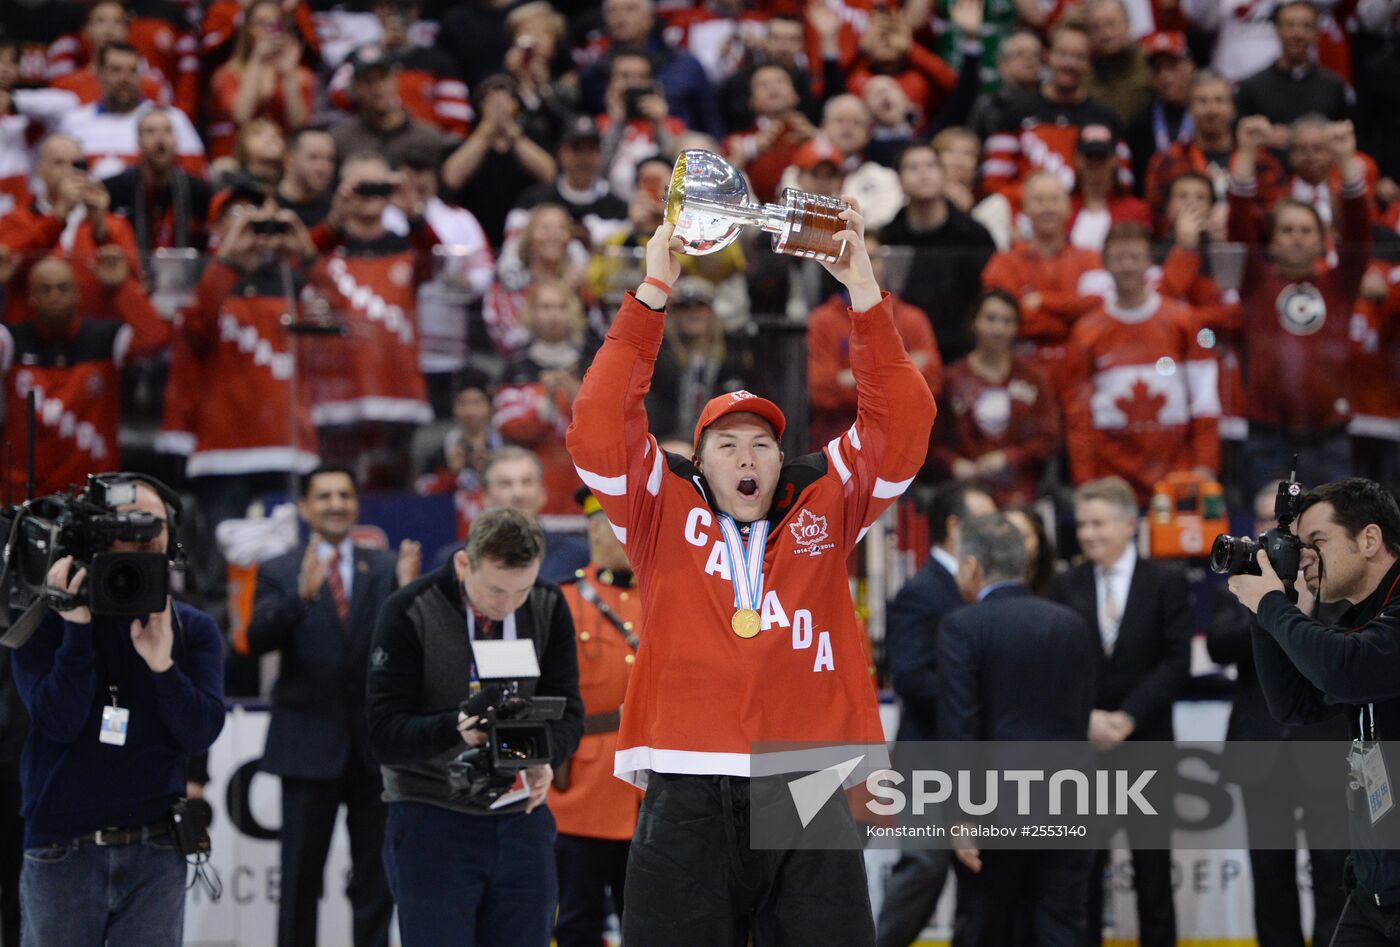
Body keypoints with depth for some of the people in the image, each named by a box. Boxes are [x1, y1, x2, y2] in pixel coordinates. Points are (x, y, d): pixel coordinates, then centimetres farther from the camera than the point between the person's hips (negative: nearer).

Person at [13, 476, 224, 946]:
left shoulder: (193, 629, 5)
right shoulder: (46, 622, -1)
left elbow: (200, 732, -6)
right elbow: (60, 721, -12)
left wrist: (163, 665, -22)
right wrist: (77, 629, -19)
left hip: (155, 853, 1)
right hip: (62, 851, -1)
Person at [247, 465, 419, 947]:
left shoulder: (386, 568, 6)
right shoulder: (279, 573, 1)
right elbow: (258, 637, -14)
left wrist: (409, 591, -25)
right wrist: (303, 595, -31)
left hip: (375, 742, 2)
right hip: (310, 743, -2)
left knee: (376, 879, 7)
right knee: (300, 878, 2)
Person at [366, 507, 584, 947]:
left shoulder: (549, 608, 1)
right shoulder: (409, 612, -11)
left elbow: (567, 711, 1)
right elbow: (385, 734, -13)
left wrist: (544, 758, -22)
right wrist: (455, 729, -33)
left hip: (522, 817, 4)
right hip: (431, 816, -4)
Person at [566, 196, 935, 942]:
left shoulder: (824, 507, 14)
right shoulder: (663, 513, 12)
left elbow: (902, 425, 7)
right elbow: (598, 428, 0)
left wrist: (864, 292, -1)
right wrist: (651, 293, -3)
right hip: (687, 799, -1)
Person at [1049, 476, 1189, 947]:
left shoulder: (1165, 583, 1)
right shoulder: (1065, 586, 5)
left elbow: (1176, 662, -5)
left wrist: (1127, 717, -13)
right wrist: (1086, 718, -12)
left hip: (1146, 743, -1)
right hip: (1082, 746, 1)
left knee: (1152, 867, 4)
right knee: (1082, 866, 2)